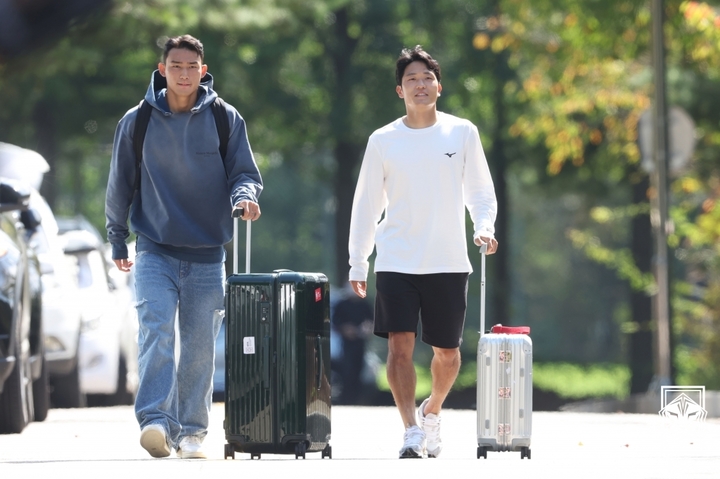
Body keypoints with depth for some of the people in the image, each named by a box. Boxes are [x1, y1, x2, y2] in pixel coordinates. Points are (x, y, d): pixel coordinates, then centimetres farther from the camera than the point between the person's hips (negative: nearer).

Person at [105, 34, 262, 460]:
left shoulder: (226, 119, 2)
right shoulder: (137, 121, 2)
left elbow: (245, 173, 3)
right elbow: (120, 185, 12)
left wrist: (244, 195, -21)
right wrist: (118, 241, 17)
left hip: (207, 255, 1)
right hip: (155, 252, -1)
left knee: (200, 347, 4)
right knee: (157, 333, -19)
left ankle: (192, 431, 14)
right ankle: (157, 421, -28)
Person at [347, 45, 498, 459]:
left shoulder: (462, 133, 3)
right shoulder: (383, 141, 4)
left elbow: (481, 193, 8)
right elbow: (366, 204, 10)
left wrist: (484, 227, -12)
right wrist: (358, 263, 9)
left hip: (448, 263, 1)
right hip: (396, 263, 0)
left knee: (447, 351, 7)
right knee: (400, 345, -14)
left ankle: (433, 411, 34)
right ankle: (412, 433, -15)